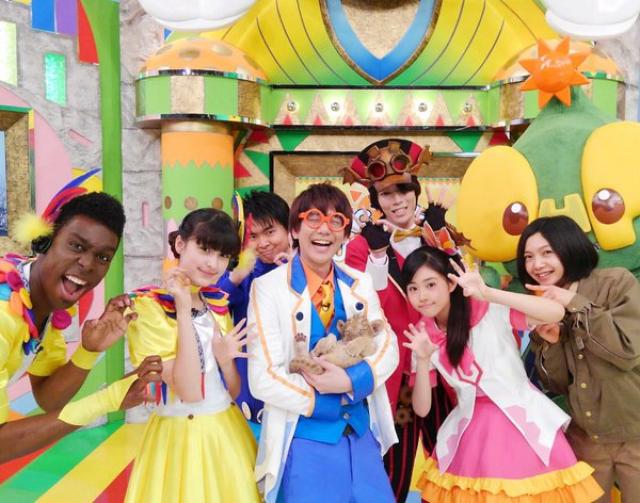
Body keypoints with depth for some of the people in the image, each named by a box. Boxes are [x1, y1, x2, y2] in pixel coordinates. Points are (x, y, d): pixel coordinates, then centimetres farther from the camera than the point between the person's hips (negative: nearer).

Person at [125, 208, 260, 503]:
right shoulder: (148, 305, -15)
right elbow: (189, 391, -23)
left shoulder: (218, 302, 4)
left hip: (230, 430, 6)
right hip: (181, 435, -6)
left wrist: (226, 359, -17)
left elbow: (234, 391, 5)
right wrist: (184, 309, -25)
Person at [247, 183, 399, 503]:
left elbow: (388, 348, 1)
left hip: (361, 434, 5)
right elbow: (263, 379, -15)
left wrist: (351, 380, -18)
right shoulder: (268, 287, -10)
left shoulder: (359, 284, 5)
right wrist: (332, 402, -14)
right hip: (305, 438, -4)